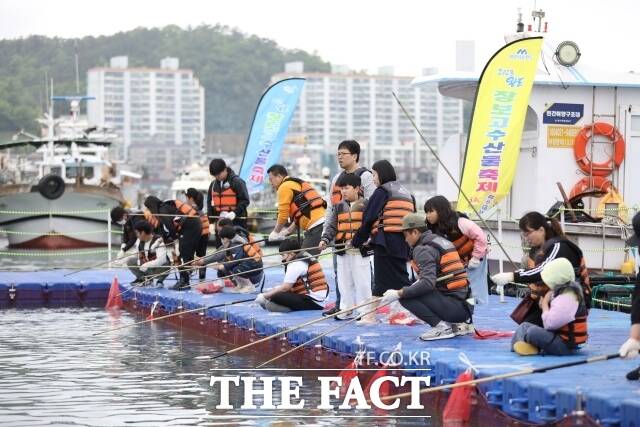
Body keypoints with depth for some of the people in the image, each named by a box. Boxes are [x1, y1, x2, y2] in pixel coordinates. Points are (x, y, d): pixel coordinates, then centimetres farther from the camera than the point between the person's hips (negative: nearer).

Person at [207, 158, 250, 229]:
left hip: (236, 221, -6)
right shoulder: (213, 184, 12)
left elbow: (245, 201, -9)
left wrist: (235, 213, -21)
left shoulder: (237, 182, -6)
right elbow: (210, 202, 18)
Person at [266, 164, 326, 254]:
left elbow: (283, 215, -2)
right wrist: (288, 231, 22)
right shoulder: (298, 184, 27)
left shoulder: (284, 187, -2)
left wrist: (275, 233, 13)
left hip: (316, 226, -10)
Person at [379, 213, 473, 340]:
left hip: (454, 308, -9)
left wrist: (398, 293, -17)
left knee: (405, 296, -12)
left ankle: (441, 326, -13)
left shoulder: (423, 249, -10)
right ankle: (451, 326, 13)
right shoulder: (441, 241, 18)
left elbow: (428, 283, -21)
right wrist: (417, 285, 26)